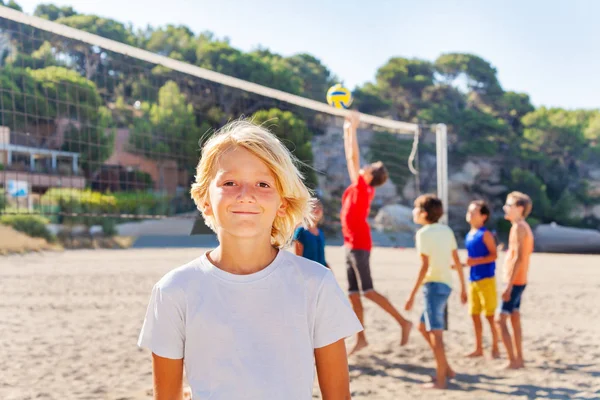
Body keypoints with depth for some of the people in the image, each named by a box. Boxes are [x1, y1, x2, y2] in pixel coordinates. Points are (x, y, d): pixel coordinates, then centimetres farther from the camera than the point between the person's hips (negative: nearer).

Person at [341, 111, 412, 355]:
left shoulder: (362, 187, -9)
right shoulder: (359, 188, 11)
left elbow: (353, 157, -11)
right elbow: (351, 158, 19)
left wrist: (353, 128, -5)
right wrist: (347, 131, 22)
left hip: (358, 245, -9)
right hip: (353, 245, 9)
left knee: (367, 291, -11)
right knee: (353, 293, 7)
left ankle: (403, 322, -9)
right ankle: (361, 338, 10)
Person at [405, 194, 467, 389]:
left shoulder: (423, 233, -8)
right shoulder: (447, 230, 13)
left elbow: (425, 266, -15)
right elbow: (457, 261, 13)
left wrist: (412, 294, -14)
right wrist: (463, 287, 20)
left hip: (434, 284, -8)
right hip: (446, 284, 8)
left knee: (435, 332, -5)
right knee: (424, 327, 19)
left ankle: (441, 379, -3)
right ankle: (446, 368, 22)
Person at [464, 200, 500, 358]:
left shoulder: (485, 234, -10)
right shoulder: (469, 235, 13)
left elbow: (493, 255, -16)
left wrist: (475, 261, -24)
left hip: (486, 279, -8)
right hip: (473, 279, 8)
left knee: (490, 315, -2)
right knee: (475, 314, 10)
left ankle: (495, 348, 8)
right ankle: (479, 348, 18)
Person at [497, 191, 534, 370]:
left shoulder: (518, 227, -16)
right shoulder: (525, 227, 13)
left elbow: (518, 258, -23)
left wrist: (509, 285, -24)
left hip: (515, 282, -10)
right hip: (520, 281, 10)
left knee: (502, 321, -7)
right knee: (515, 320, 14)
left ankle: (513, 361, -6)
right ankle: (519, 359, 19)